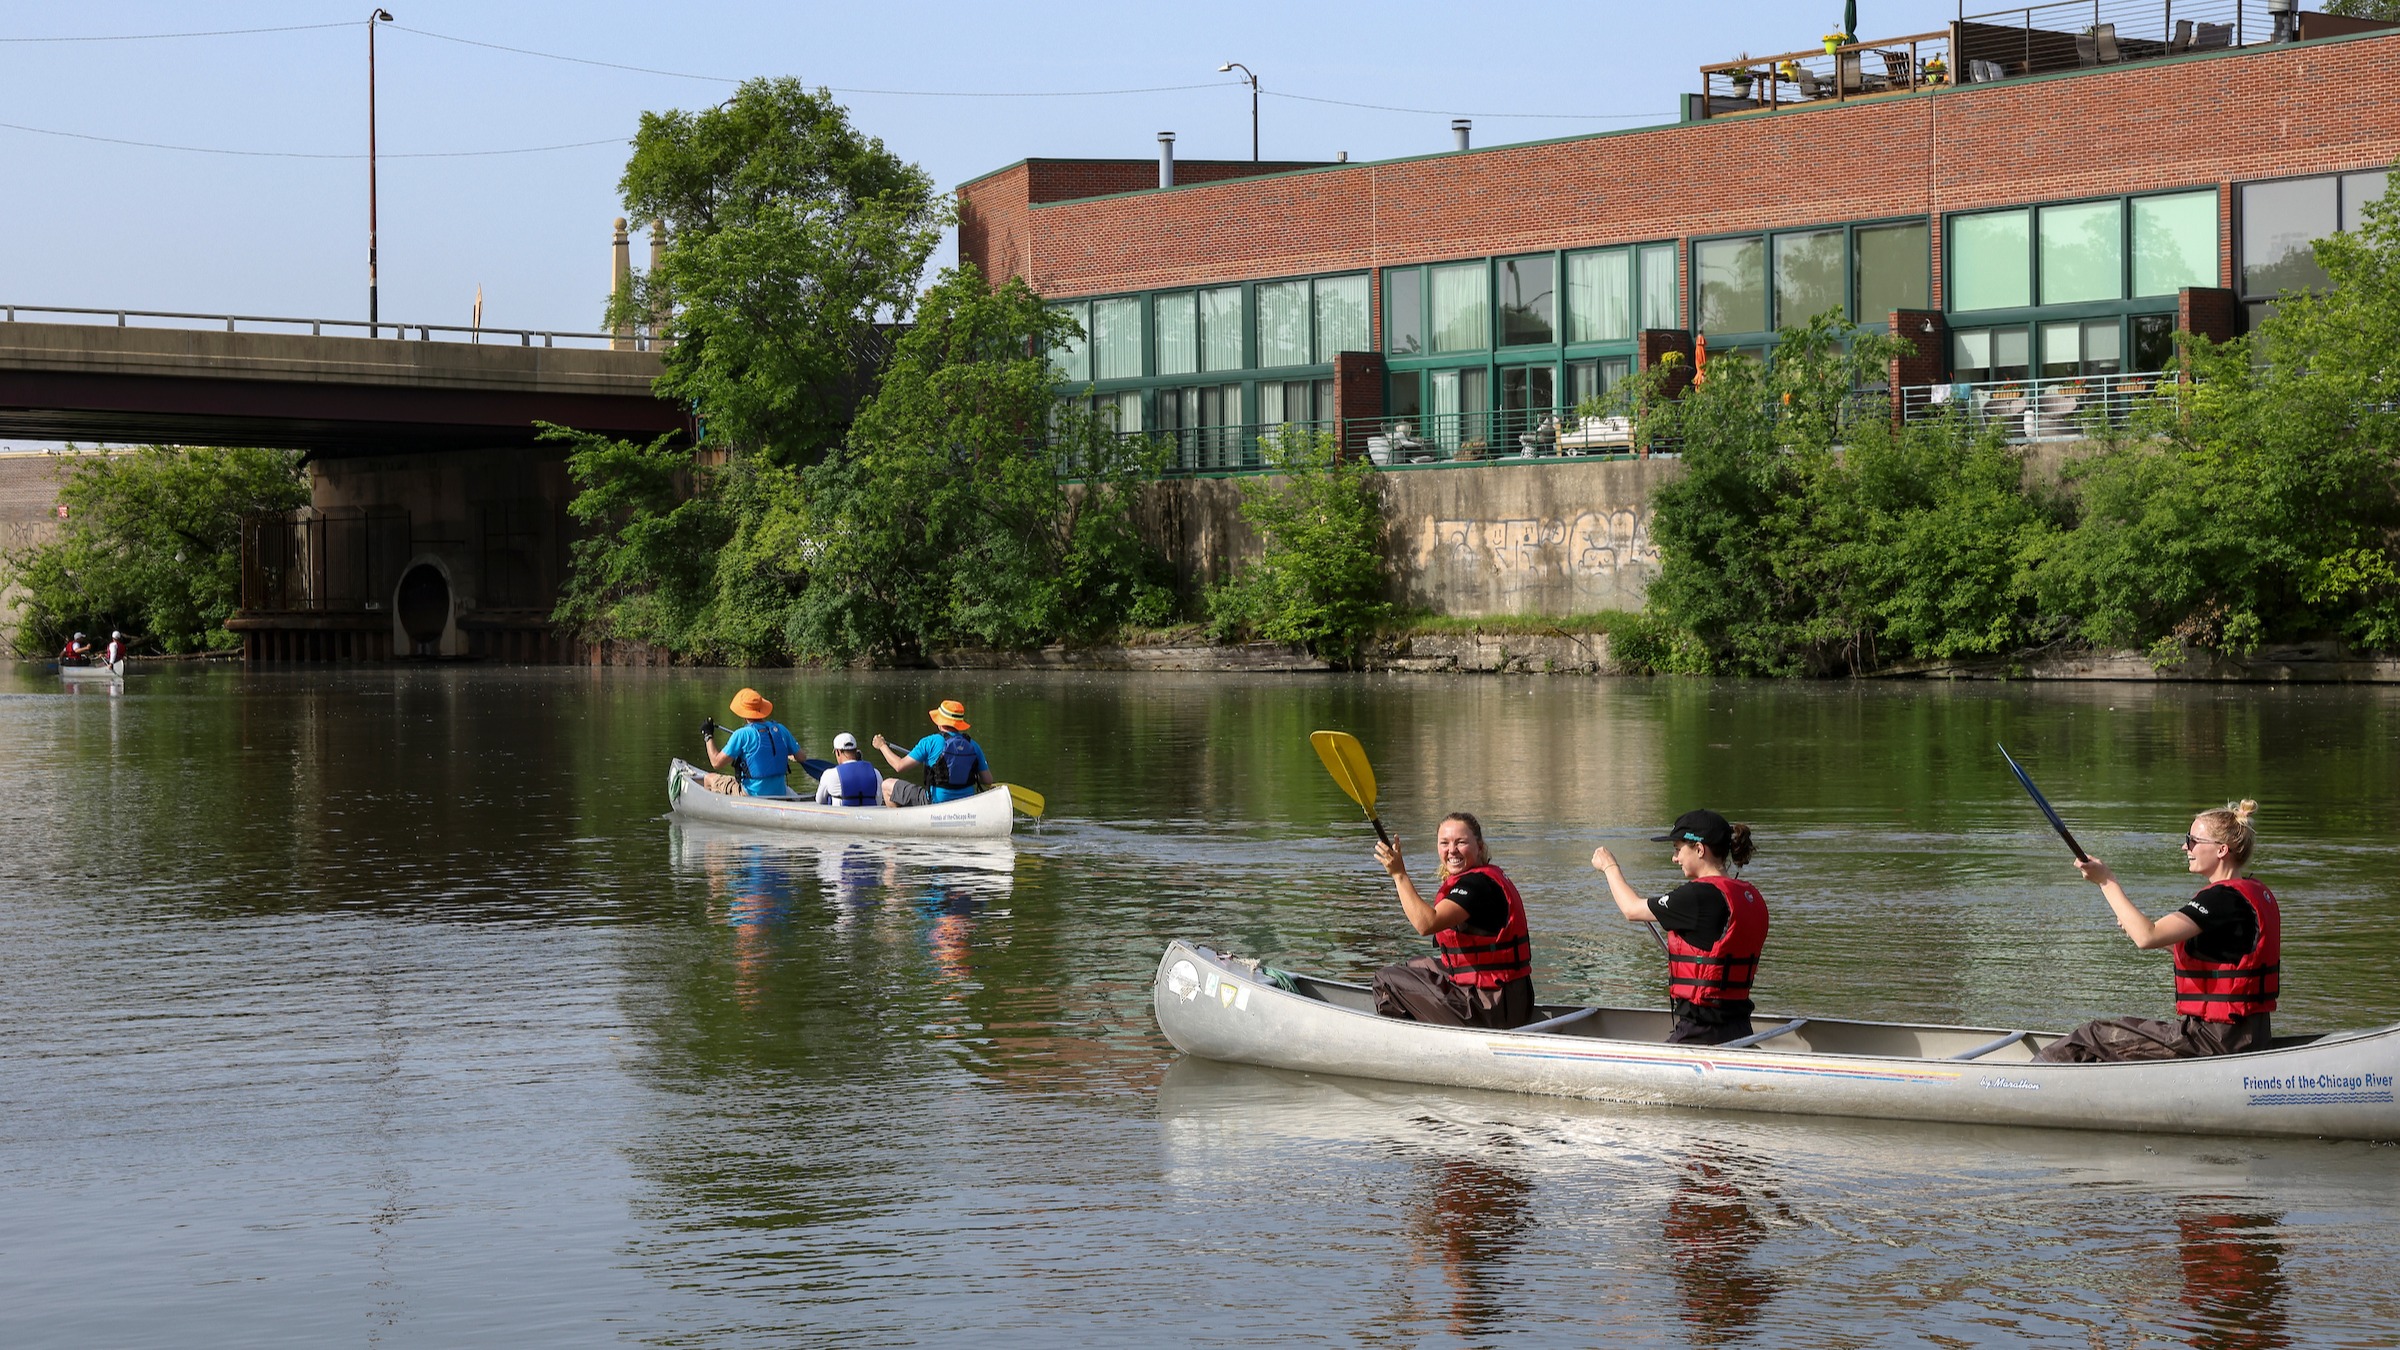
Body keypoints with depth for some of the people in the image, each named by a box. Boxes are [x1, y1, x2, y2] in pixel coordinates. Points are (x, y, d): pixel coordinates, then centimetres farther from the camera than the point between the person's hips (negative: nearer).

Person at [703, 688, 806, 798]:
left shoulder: (741, 734, -16)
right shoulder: (780, 729, -1)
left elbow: (716, 763, -13)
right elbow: (801, 757, 8)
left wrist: (708, 736, 1)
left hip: (752, 796, -4)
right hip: (779, 795, 4)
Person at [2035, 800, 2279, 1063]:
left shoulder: (2223, 897, -18)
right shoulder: (2260, 894, 12)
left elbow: (2146, 938, -25)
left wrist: (2106, 881, -17)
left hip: (2217, 1040, -10)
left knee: (2094, 1037, -1)